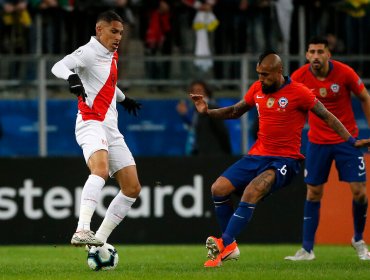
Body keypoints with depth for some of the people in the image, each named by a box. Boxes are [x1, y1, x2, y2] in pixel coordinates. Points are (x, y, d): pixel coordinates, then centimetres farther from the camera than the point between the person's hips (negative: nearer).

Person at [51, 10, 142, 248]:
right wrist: (72, 77, -44)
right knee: (101, 168, -36)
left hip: (111, 129, 9)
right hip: (91, 123, -9)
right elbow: (59, 67, -23)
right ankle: (82, 231, -50)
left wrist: (123, 98, 56)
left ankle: (99, 240, 6)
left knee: (133, 189, 4)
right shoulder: (90, 51, -6)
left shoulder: (111, 55, 20)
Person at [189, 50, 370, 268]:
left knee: (252, 191, -31)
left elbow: (328, 117, -5)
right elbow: (235, 111, 22)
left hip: (285, 160, -7)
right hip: (257, 155, 7)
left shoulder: (298, 93, -10)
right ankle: (230, 247, 1)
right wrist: (207, 111, 7)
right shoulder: (257, 89, 7)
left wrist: (352, 141, -13)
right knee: (219, 189, -8)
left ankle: (225, 244, -30)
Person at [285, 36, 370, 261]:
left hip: (347, 139, -1)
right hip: (317, 141, 1)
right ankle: (307, 249, 6)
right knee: (313, 194, 0)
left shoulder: (344, 73, -15)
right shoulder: (300, 77, -11)